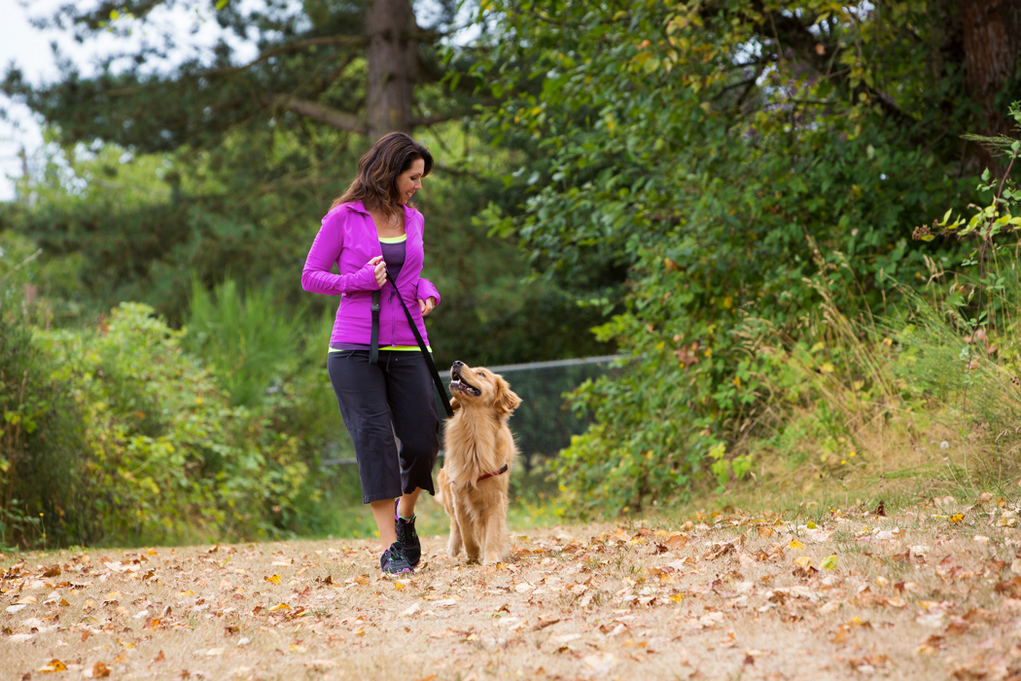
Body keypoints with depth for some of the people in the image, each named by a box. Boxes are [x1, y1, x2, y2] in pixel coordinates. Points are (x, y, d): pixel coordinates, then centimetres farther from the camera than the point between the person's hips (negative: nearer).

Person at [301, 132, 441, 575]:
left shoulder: (413, 220, 12)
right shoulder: (344, 218, -1)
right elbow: (310, 276, 2)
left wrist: (427, 293, 4)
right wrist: (359, 280, -14)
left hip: (406, 347, 4)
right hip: (355, 348, -4)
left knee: (421, 442, -3)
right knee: (374, 436, -12)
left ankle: (405, 517, 26)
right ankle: (389, 546, -9)